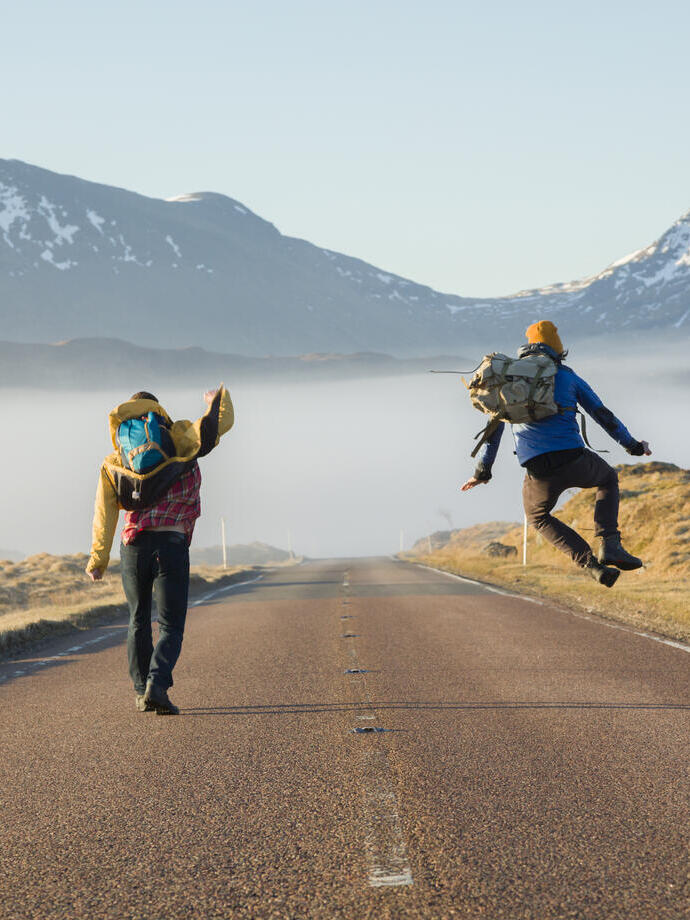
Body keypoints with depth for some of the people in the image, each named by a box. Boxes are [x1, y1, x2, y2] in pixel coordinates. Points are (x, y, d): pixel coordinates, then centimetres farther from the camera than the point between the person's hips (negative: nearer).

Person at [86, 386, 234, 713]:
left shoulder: (115, 462, 12)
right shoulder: (180, 441, 5)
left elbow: (105, 513, 4)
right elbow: (221, 421, 4)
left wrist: (97, 559, 4)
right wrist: (217, 398, 27)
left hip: (134, 546, 3)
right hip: (172, 544, -3)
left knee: (138, 621, 19)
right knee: (171, 626, -1)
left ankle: (141, 689, 21)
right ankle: (157, 686, -22)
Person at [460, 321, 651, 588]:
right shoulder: (567, 377, 12)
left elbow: (494, 428, 19)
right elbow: (603, 415, 15)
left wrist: (482, 472, 28)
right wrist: (633, 446, 28)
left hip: (539, 472, 1)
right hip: (574, 461, -1)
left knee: (539, 518, 30)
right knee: (608, 479, 33)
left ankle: (590, 563, 10)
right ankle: (609, 545, 12)